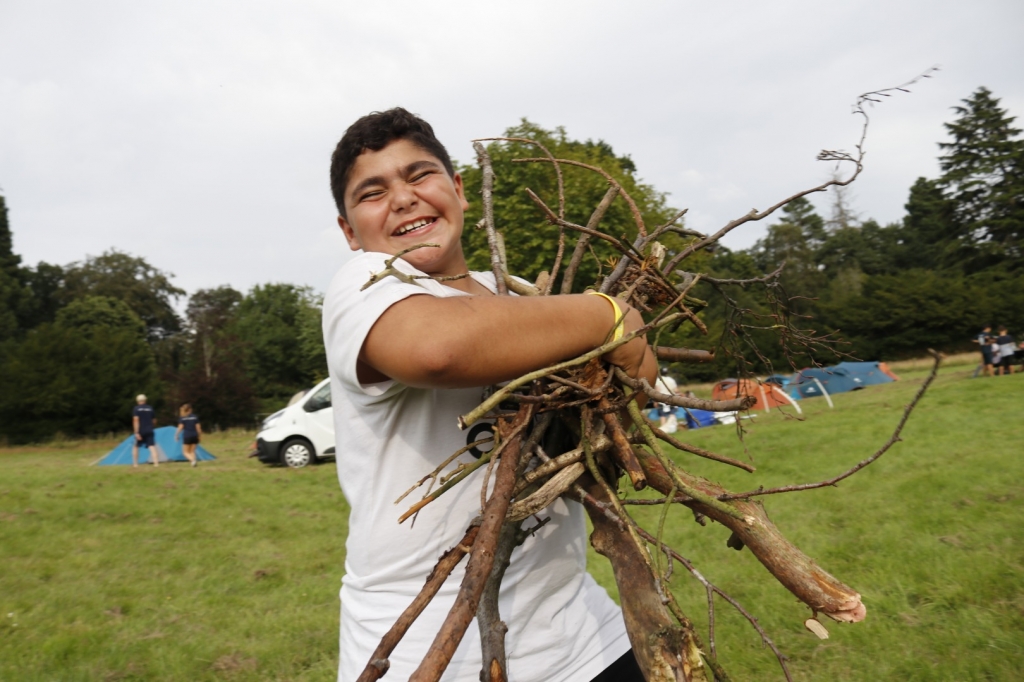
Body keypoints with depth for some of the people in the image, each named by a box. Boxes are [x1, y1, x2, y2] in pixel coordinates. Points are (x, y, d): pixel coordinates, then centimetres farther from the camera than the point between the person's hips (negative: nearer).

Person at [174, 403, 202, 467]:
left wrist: (176, 435, 1)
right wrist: (200, 434, 11)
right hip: (194, 436, 3)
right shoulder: (195, 416, 2)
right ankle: (194, 460, -1)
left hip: (187, 436, -3)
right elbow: (198, 426, 2)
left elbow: (180, 427, -9)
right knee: (192, 451, 15)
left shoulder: (182, 417, -3)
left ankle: (193, 460, -18)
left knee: (186, 452, 6)